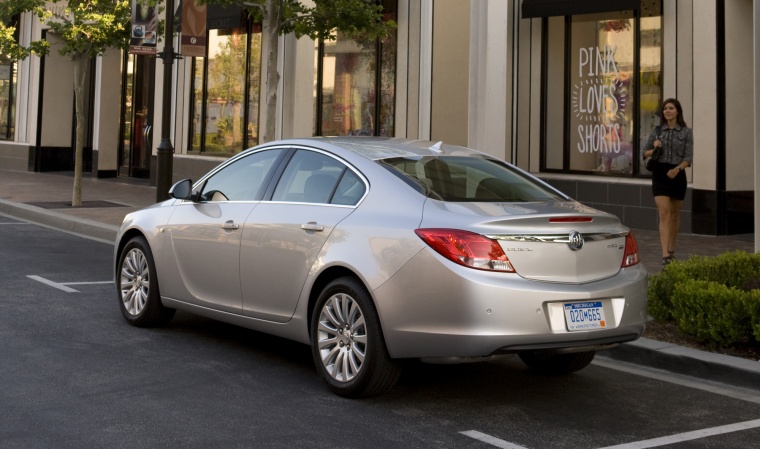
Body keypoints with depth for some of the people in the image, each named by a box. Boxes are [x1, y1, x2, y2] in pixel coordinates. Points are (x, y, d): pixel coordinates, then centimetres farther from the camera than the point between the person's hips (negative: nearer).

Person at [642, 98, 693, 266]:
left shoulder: (686, 132, 2)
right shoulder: (657, 131, 6)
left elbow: (688, 157, -5)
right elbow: (644, 153, 11)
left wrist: (677, 168, -23)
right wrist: (654, 149, -10)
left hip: (677, 175, 1)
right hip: (659, 174, 0)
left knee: (675, 213, 13)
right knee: (664, 213, -12)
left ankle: (671, 251, 30)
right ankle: (665, 255, -19)